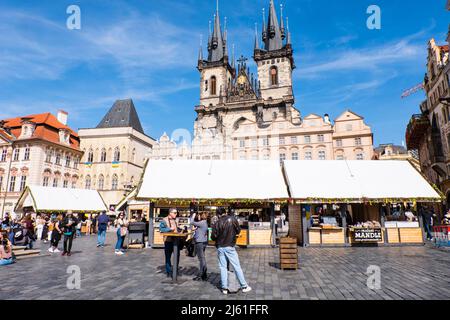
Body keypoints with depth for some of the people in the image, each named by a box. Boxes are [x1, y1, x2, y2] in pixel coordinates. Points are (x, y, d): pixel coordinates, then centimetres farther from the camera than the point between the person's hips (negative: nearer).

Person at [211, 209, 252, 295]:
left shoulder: (217, 223, -6)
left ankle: (224, 288, 13)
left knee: (223, 267, 9)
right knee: (237, 267, 6)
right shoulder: (232, 219, -7)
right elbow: (238, 231, 0)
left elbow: (213, 236, -6)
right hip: (230, 247, -1)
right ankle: (244, 286, 14)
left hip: (220, 247, 1)